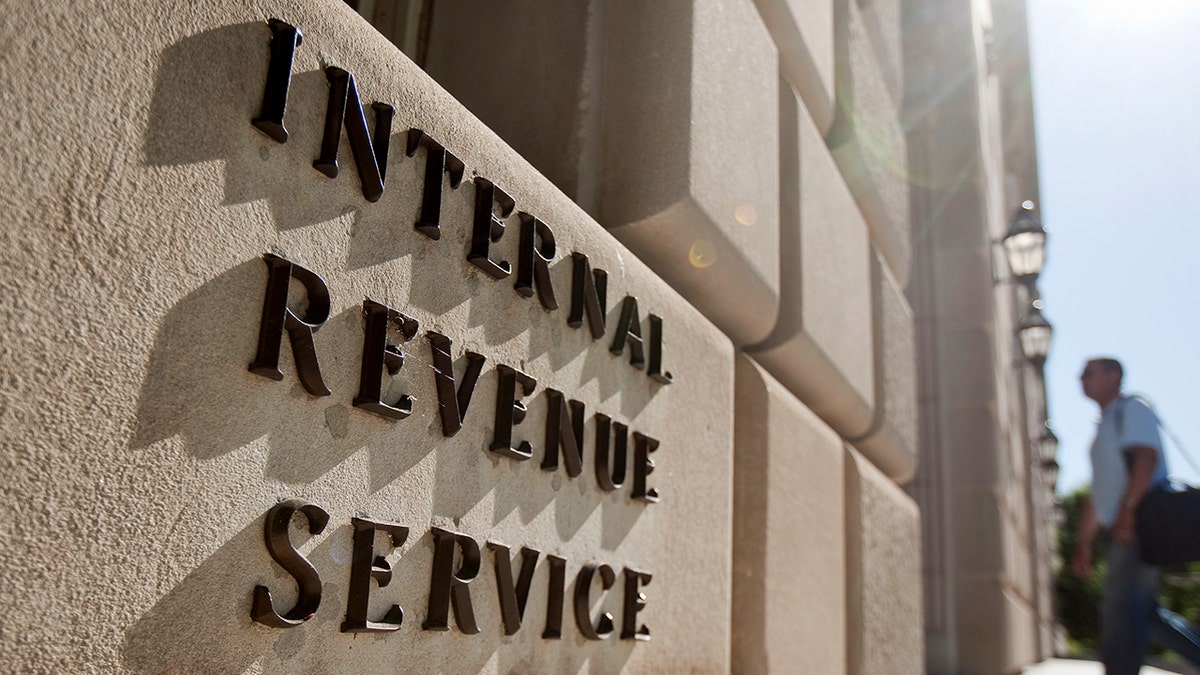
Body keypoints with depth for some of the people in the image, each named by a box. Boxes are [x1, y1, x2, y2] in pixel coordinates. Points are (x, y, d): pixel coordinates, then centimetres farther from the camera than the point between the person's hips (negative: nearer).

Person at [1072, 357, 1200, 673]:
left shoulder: (1132, 409, -2)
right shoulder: (1103, 425, 24)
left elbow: (1146, 457, -19)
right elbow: (1099, 492, 26)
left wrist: (1127, 509, -28)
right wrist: (1083, 543, 23)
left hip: (1140, 525, -9)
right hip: (1122, 530, 9)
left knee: (1121, 610, -11)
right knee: (1144, 612, 12)